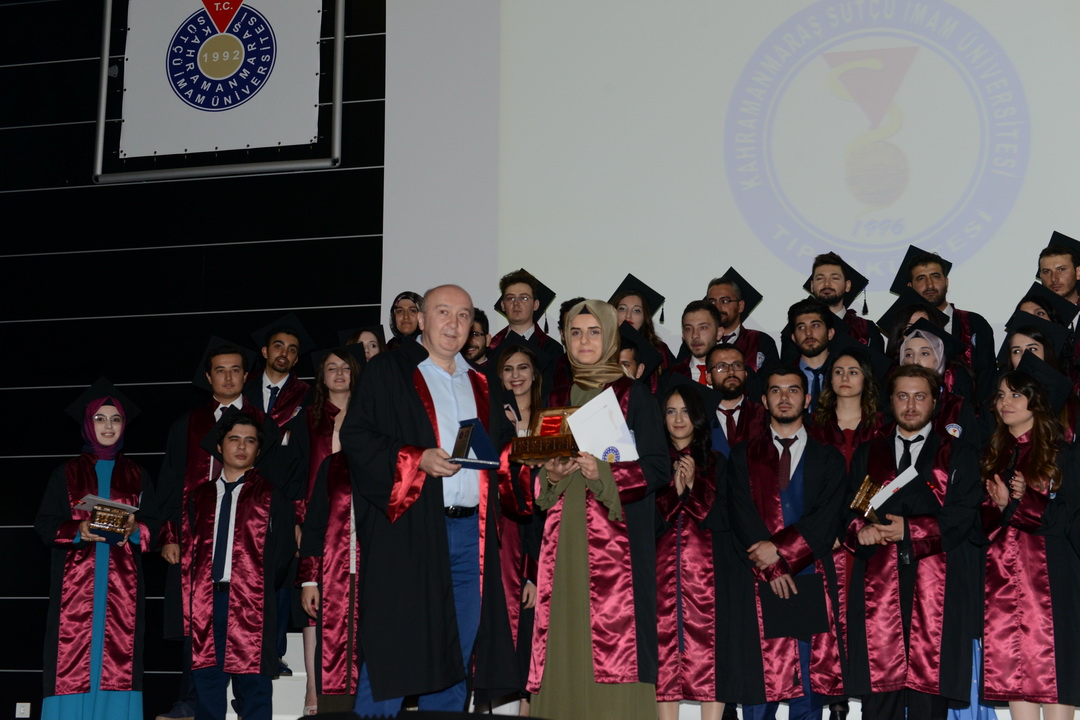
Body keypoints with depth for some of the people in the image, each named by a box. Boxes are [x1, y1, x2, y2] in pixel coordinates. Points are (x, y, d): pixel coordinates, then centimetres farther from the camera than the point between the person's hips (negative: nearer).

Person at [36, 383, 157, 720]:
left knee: (118, 657, -6)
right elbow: (45, 524, 4)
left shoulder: (137, 477, 13)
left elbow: (154, 526, 8)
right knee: (73, 655, -9)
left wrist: (134, 530, -13)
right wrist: (77, 531, -15)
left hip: (121, 585, 1)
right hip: (77, 583, -1)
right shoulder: (67, 474, 9)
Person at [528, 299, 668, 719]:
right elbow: (539, 470, 21)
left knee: (614, 635, -11)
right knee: (566, 635, -1)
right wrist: (551, 476, -2)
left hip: (616, 539, -4)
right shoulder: (557, 400, 16)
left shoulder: (634, 396, 2)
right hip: (565, 537, 4)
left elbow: (657, 468, -3)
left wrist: (603, 474, -17)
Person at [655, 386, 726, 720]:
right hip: (662, 571, 1)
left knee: (708, 648, -7)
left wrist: (693, 486, -10)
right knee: (665, 647, -4)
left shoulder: (714, 463, 12)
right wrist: (674, 490, -9)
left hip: (705, 570, -1)